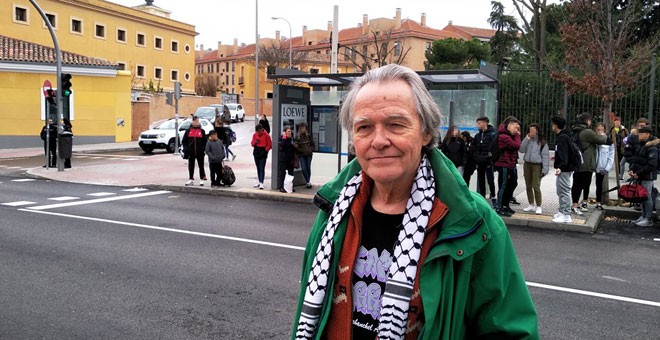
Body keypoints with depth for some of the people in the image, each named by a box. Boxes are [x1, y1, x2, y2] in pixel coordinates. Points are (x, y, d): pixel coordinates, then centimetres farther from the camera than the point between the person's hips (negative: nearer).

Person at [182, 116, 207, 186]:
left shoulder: (202, 131, 4)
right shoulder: (188, 130, 5)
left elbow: (205, 141, 5)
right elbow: (184, 141, 7)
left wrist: (203, 149, -5)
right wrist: (186, 149, -3)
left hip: (200, 152, -1)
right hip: (191, 152, 1)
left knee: (201, 165, 4)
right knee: (191, 166, 8)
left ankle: (202, 179, 11)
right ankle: (191, 179, 17)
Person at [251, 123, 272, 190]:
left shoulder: (266, 135, -7)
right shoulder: (254, 135, 6)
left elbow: (269, 145, -3)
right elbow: (252, 143, 12)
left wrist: (265, 150, -13)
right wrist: (255, 142, -10)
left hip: (263, 154, -5)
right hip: (256, 152, 5)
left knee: (262, 168, -10)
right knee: (258, 168, 12)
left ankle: (261, 183, -13)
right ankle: (259, 182, 21)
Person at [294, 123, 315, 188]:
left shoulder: (308, 136, 6)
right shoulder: (298, 137, 0)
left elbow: (313, 145, 15)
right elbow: (295, 145, -1)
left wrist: (311, 149, 1)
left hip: (309, 154, 2)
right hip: (301, 155, -1)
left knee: (308, 168, 2)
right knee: (304, 168, -11)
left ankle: (307, 182, 15)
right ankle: (308, 182, -3)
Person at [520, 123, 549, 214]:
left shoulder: (542, 142, -3)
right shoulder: (527, 140, 9)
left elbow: (545, 156, -5)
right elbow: (521, 150, -6)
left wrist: (545, 169, -11)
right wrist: (527, 138, -10)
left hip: (537, 165, -5)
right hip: (527, 165, 5)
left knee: (536, 186, -12)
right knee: (528, 186, 11)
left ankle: (538, 206, -3)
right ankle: (531, 205, 23)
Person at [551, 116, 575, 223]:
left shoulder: (562, 138, -17)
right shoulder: (565, 136, 14)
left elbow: (564, 154, -26)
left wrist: (561, 167, -37)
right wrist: (557, 158, 41)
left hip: (564, 170, -11)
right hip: (565, 168, 11)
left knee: (564, 191, -7)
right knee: (561, 191, 17)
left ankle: (566, 215, -5)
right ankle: (562, 212, 25)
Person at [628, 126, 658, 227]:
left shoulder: (652, 148, -14)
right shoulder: (641, 146, 14)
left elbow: (651, 165, -20)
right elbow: (635, 160, 18)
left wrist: (638, 173, -18)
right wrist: (631, 169, 1)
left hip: (647, 176, -9)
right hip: (639, 176, 9)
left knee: (647, 196, -3)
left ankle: (649, 219, 4)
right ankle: (643, 216, 23)